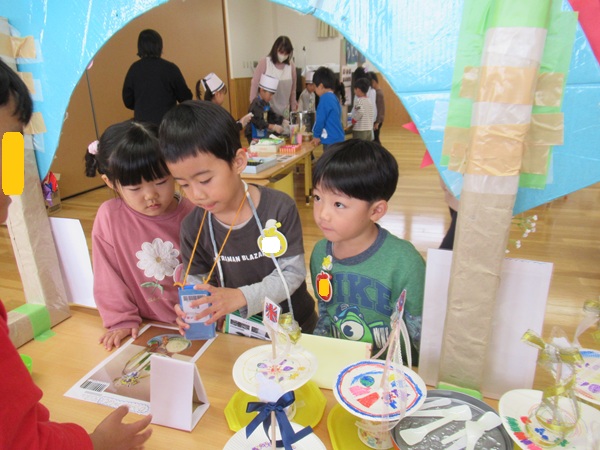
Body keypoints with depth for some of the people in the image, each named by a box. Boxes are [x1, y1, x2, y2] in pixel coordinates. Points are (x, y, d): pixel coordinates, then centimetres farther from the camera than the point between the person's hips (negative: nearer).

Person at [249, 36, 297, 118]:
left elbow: (293, 90, 9)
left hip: (283, 112, 3)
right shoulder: (264, 62, -6)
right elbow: (254, 85, -3)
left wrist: (293, 109, 12)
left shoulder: (291, 65, 1)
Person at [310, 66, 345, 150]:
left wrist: (316, 136, 1)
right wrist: (320, 137, 17)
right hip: (338, 139, 9)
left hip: (331, 142, -9)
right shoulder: (334, 97, 13)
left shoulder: (325, 98, -14)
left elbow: (320, 120, -14)